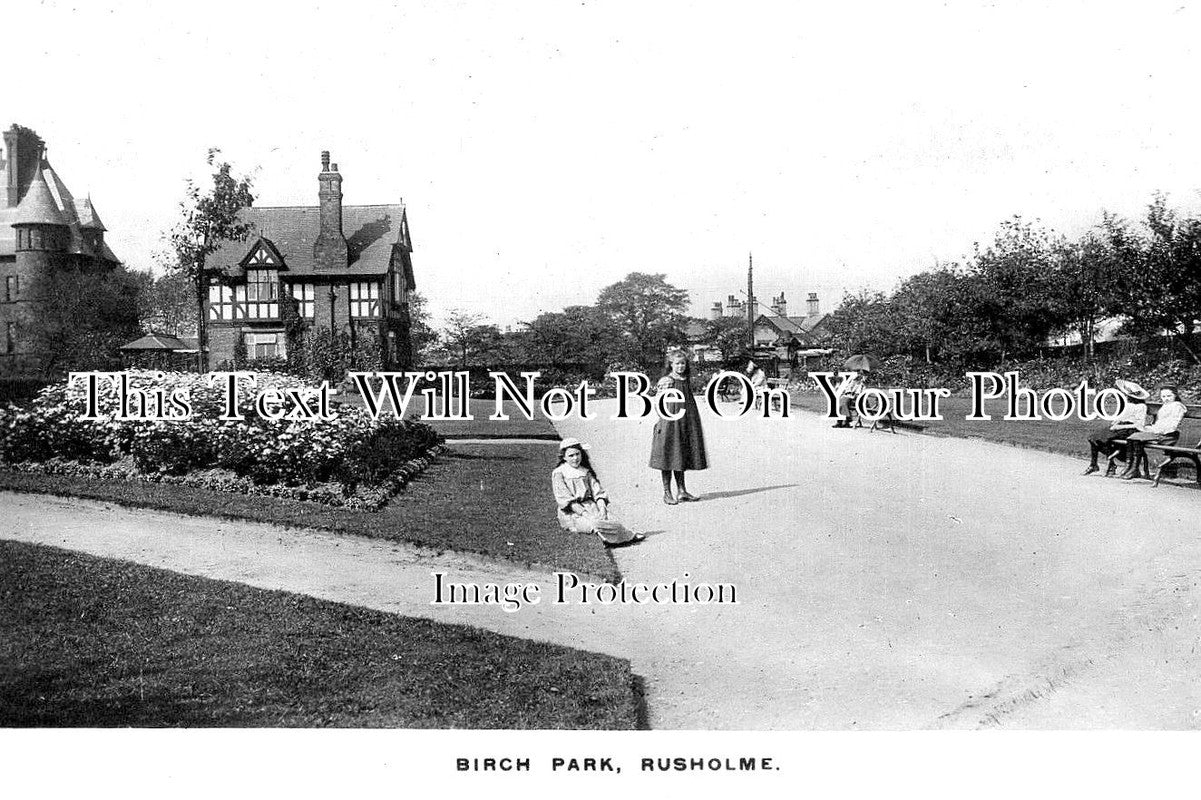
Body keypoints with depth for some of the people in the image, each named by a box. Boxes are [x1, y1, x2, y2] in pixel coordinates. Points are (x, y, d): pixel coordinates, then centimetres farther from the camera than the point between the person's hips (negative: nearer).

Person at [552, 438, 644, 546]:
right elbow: (565, 500, -9)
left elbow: (598, 493, 8)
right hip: (572, 513, -6)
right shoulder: (558, 473, 0)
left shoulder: (586, 472, 16)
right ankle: (629, 536, -20)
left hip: (591, 506, 6)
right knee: (595, 523, -28)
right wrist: (585, 514, -19)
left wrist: (602, 509, -12)